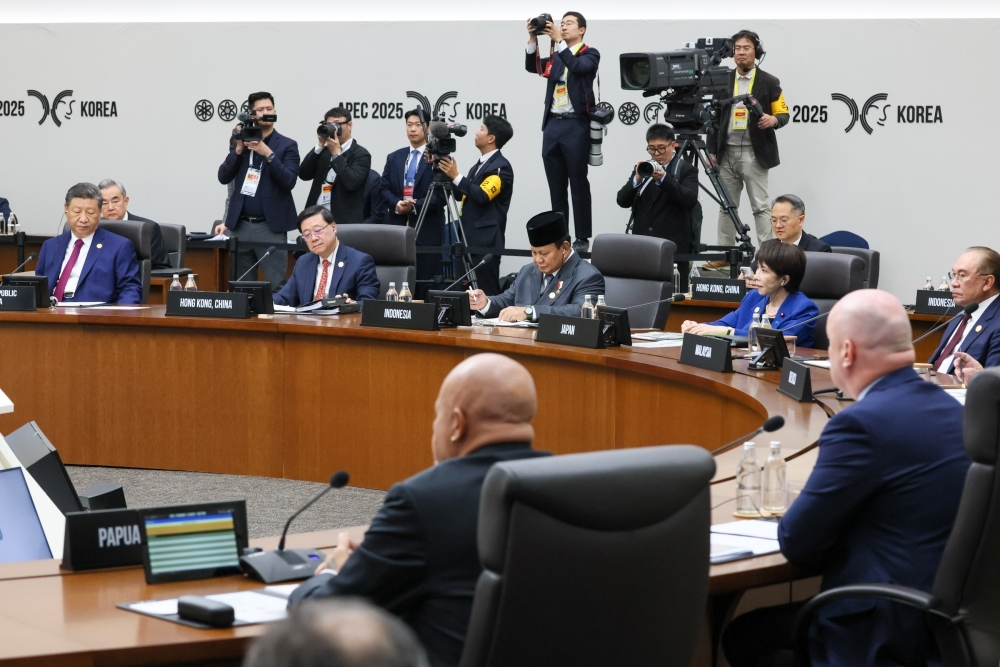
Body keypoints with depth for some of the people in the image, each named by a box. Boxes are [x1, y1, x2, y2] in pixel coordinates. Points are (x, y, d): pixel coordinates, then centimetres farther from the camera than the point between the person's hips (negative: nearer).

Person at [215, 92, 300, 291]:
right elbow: (224, 177, 3)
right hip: (241, 225, 4)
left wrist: (268, 154, -19)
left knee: (277, 287, -8)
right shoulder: (240, 143, 11)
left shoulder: (287, 145, 2)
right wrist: (238, 150, -9)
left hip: (270, 227, -4)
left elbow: (289, 182, -10)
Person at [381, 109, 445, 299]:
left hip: (427, 231, -4)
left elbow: (440, 196, -7)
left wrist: (415, 206, -17)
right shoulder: (394, 158, 17)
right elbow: (384, 190, 10)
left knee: (424, 286, -6)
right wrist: (397, 204, -10)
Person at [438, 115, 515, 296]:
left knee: (486, 293, -9)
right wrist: (447, 173, 10)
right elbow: (461, 194, 21)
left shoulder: (501, 166, -10)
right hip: (470, 240, 9)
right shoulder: (479, 165, 18)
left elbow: (482, 196, -22)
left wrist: (456, 176, -20)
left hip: (486, 241, -9)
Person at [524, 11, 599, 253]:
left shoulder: (590, 54, 2)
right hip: (552, 125, 6)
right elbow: (532, 67, 4)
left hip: (576, 126, -5)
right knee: (556, 186, 8)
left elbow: (578, 67, -18)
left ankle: (582, 238, 1)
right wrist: (533, 39, -8)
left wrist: (559, 41, -20)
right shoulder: (554, 56, 17)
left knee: (578, 184, -3)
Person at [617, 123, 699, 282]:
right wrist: (637, 179, -13)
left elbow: (690, 200, -16)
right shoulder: (642, 169, 14)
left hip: (674, 247, -4)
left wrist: (664, 178, -27)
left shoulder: (686, 170, 1)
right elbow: (622, 201, 6)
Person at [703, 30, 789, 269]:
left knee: (760, 207, -4)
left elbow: (783, 114, 3)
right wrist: (711, 150, 6)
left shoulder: (769, 82, 1)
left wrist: (773, 120, -21)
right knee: (726, 207, 8)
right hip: (727, 153, 4)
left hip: (754, 155, -4)